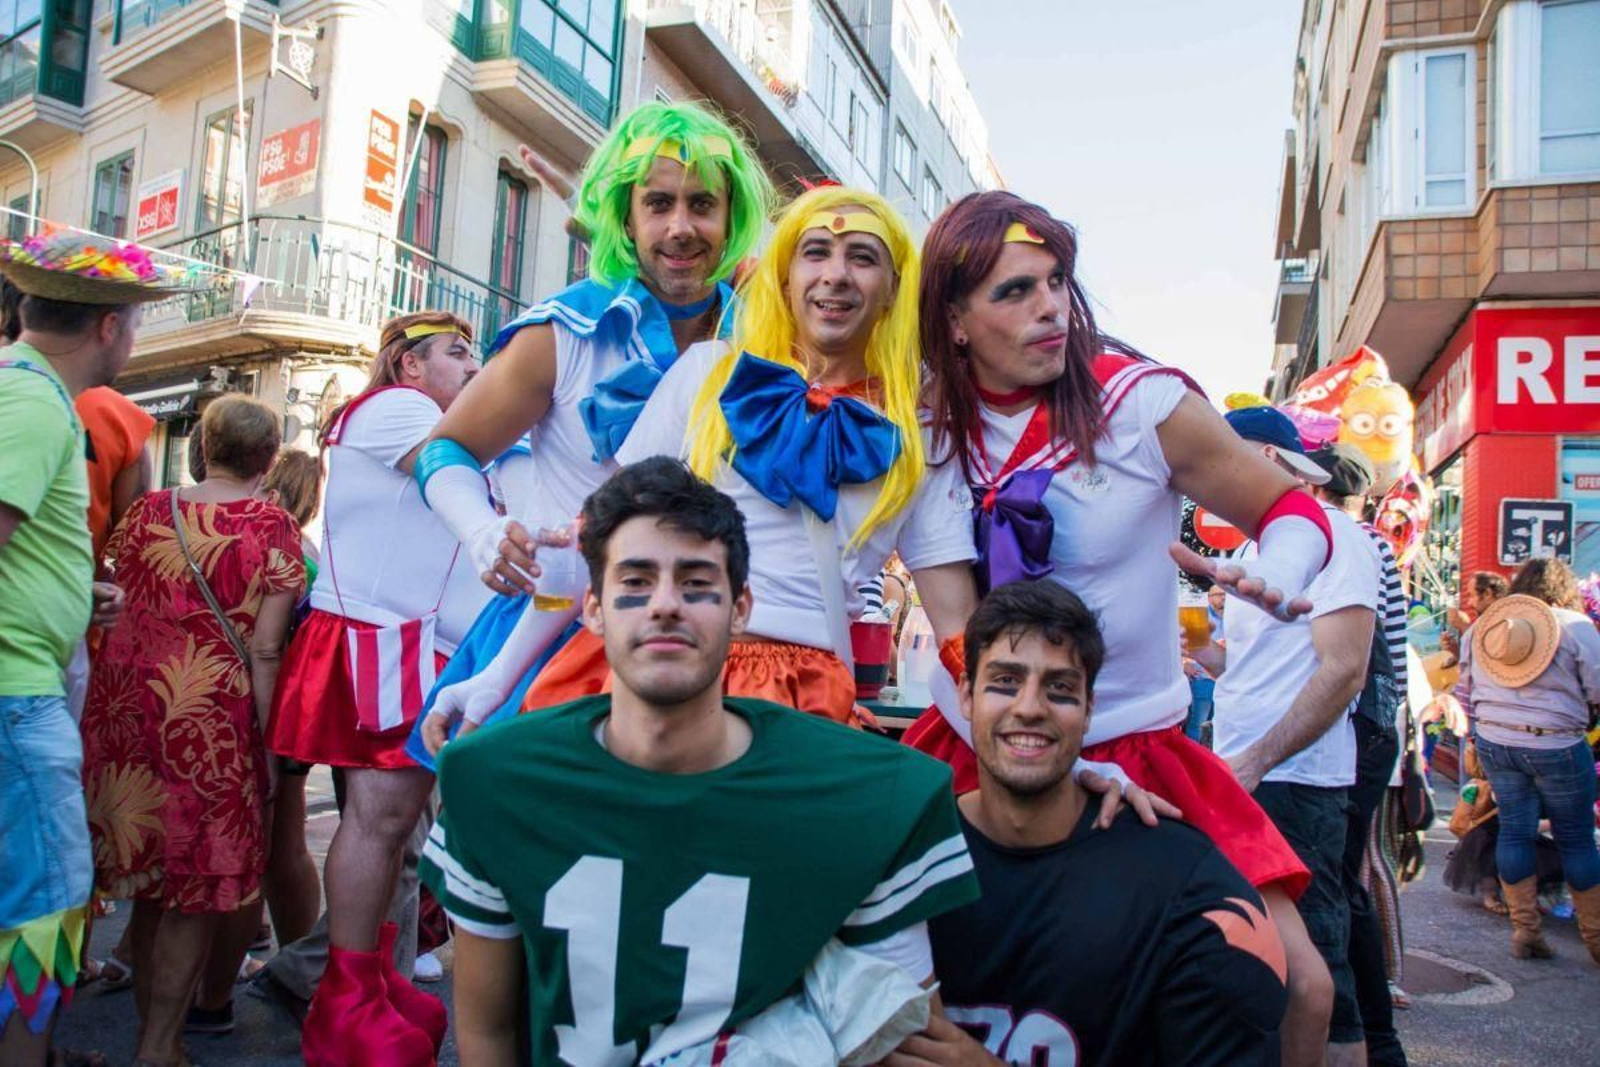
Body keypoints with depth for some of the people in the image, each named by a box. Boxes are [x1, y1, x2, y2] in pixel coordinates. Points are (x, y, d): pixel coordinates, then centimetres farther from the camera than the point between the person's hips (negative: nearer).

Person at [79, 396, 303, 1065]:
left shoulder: (145, 512, 6)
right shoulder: (271, 527, -7)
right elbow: (263, 651, -11)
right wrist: (268, 743, -5)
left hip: (124, 704, 5)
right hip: (208, 713, -5)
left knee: (147, 879, 17)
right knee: (199, 886, 8)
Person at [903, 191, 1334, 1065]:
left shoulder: (1142, 402, -12)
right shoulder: (929, 425, -3)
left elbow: (1291, 511, -3)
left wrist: (1276, 579, -23)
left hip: (1138, 751, -1)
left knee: (1298, 988, -6)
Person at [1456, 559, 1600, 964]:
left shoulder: (1481, 626, 7)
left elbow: (1465, 688, 13)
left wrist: (1476, 733, 23)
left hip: (1494, 742, 4)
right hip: (1556, 746, -4)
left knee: (1514, 830, 9)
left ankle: (1524, 931, 12)